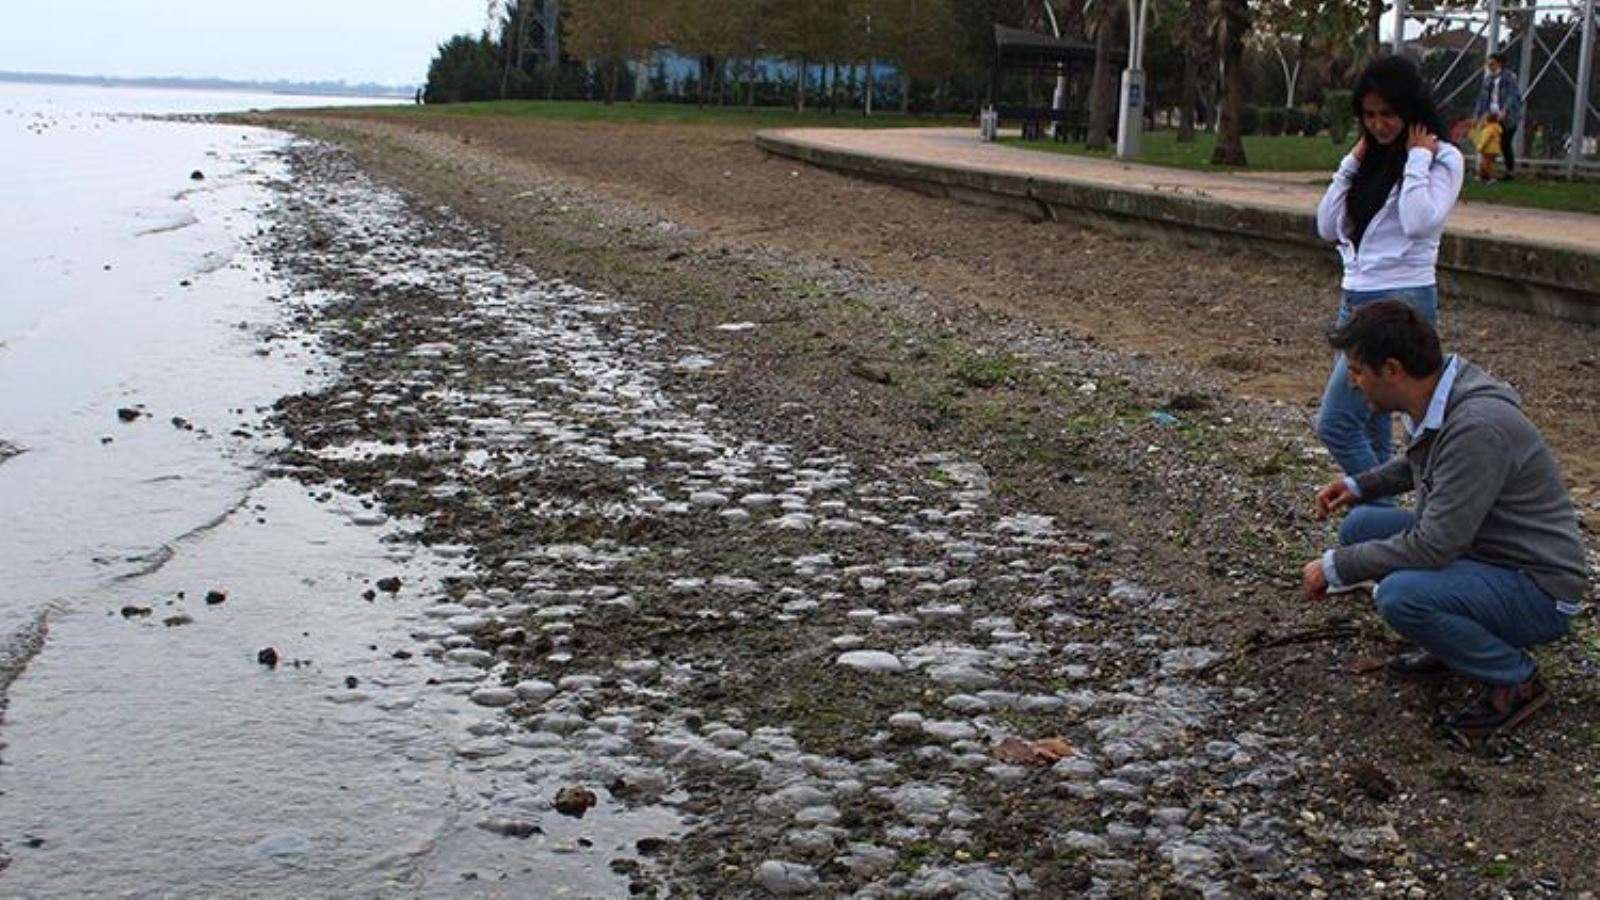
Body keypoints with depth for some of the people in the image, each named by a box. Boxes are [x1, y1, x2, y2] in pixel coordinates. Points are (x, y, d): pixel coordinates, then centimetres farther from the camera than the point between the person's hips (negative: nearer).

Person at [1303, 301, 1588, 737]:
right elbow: (1420, 464, 24)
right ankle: (1450, 649, 15)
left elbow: (1434, 546, -29)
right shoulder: (1434, 402, -1)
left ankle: (1516, 679, -6)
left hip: (1537, 590, -9)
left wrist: (1336, 569, -18)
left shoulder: (1477, 427, -30)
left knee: (1401, 595, -30)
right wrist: (1361, 485, 8)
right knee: (1361, 527, 5)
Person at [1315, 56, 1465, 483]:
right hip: (1355, 299, 7)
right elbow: (1327, 227, 8)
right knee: (1369, 428, 10)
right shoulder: (1372, 160, 14)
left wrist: (1417, 158, -12)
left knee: (1336, 424, -14)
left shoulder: (1443, 159, -4)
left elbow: (1419, 223, -22)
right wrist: (1352, 162, 5)